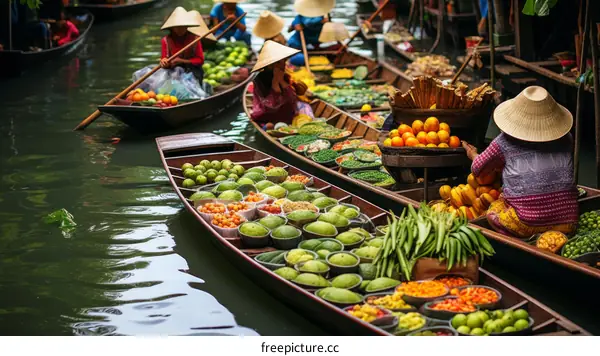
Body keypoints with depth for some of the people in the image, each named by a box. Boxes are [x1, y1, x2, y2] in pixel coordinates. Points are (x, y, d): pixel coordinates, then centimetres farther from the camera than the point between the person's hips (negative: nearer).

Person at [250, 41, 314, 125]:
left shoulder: (285, 78, 3)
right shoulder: (259, 81, -12)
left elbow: (293, 99, -8)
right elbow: (273, 105, -22)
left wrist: (282, 81, -14)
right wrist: (275, 81, -22)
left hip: (287, 119, 5)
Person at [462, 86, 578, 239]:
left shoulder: (505, 142, -3)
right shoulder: (566, 140, 6)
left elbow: (479, 169, 14)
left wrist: (473, 155, 38)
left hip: (526, 225, -4)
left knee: (493, 209, 21)